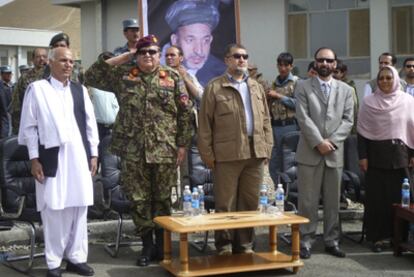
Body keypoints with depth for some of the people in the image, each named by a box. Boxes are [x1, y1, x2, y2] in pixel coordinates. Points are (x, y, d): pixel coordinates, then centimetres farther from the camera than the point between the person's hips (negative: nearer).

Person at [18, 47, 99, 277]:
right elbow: (29, 126, -1)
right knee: (54, 210, 0)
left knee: (79, 208, 7)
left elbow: (90, 123, 14)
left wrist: (93, 154, 8)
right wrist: (34, 159, -6)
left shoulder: (80, 90, 12)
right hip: (52, 158, -4)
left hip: (79, 157, 4)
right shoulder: (37, 89, 0)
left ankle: (77, 258, 19)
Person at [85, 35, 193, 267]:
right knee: (139, 200, 6)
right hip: (133, 151, 1)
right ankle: (147, 245, 18)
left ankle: (162, 245, 21)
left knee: (162, 199, 8)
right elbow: (92, 76, 2)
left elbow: (185, 114, 3)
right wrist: (123, 57, 2)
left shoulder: (173, 78, 4)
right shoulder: (123, 77, 8)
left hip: (164, 150, -1)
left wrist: (182, 145, -3)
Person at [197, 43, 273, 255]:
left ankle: (245, 244, 18)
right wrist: (207, 153, -7)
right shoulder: (214, 87, 1)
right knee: (225, 203, 2)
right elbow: (205, 124, -3)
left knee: (250, 202, 8)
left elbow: (266, 120, 17)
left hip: (255, 153, 5)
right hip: (227, 154, -4)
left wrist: (267, 148, 9)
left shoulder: (256, 87, 17)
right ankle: (224, 246, 12)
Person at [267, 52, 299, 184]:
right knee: (273, 162, 8)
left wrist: (278, 96, -11)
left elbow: (297, 103, -12)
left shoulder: (296, 82, 0)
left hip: (289, 125, -5)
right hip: (274, 125, 5)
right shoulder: (274, 83, 14)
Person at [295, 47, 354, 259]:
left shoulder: (346, 90, 11)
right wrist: (319, 142, -14)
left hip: (335, 153, 3)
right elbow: (303, 118, -6)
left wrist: (331, 141, -10)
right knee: (308, 200, 0)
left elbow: (348, 120, 4)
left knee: (333, 201, 8)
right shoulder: (303, 87, 4)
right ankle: (306, 240, 9)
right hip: (309, 152, -2)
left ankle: (331, 241, 17)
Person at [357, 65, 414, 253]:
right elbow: (362, 131, 1)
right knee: (376, 196, 2)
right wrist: (362, 156, -4)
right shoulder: (369, 102, 1)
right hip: (376, 155, 0)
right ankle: (378, 237, 10)